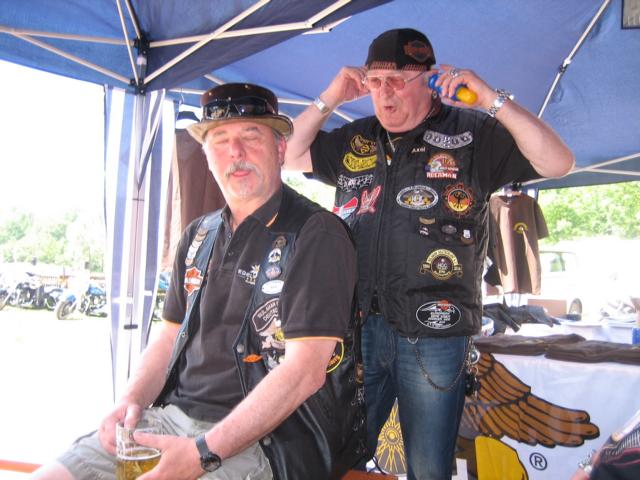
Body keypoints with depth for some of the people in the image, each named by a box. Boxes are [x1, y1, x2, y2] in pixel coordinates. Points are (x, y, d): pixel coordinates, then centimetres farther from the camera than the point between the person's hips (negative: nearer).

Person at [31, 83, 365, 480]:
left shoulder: (317, 235, -11)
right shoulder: (198, 237, 12)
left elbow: (306, 369, -18)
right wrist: (133, 400, -1)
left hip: (266, 436, -6)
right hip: (174, 415, 6)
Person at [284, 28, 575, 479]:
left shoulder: (472, 133, 0)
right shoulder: (355, 139, 11)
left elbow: (558, 162, -8)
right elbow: (292, 156, 17)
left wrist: (491, 99, -16)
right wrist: (330, 99, 4)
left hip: (434, 335, -3)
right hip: (358, 326, 4)